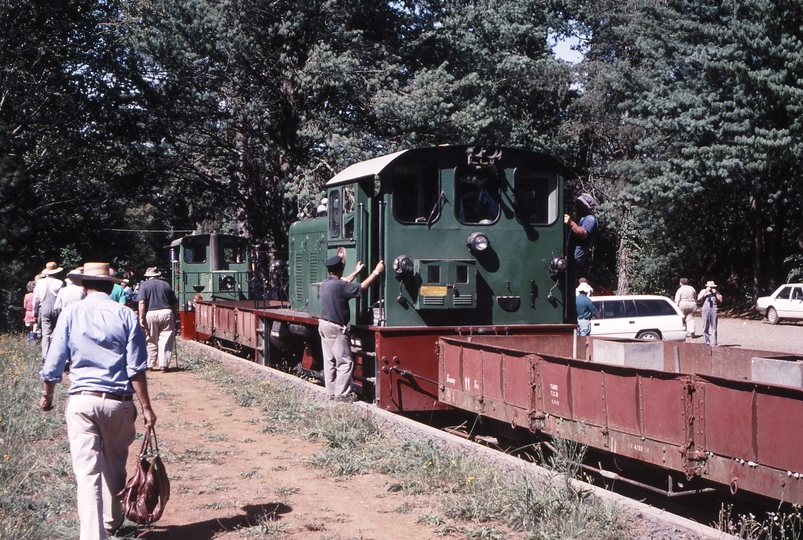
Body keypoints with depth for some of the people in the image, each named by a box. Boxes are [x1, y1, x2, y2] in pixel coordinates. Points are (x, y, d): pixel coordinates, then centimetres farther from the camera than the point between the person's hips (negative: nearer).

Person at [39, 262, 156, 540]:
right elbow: (136, 368, -5)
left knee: (87, 471, -1)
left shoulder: (71, 313, 0)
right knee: (115, 467, 19)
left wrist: (47, 395, 19)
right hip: (119, 402, 1)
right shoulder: (126, 315, -1)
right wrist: (146, 407, -1)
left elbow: (53, 363, 3)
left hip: (81, 401, -1)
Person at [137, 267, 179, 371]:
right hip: (167, 312, 1)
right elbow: (175, 303, 13)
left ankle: (151, 364, 14)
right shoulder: (165, 284, 14)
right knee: (166, 340, 3)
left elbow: (142, 302, -8)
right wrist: (175, 316, 22)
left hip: (151, 314, -1)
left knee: (152, 342, 10)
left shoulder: (144, 285, 6)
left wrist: (141, 317, -9)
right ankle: (164, 365, 0)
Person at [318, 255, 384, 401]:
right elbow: (362, 287, -17)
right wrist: (376, 272, -7)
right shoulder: (339, 286, -20)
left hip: (324, 324, 9)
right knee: (345, 362, -2)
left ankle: (331, 392, 17)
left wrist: (356, 272, 35)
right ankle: (342, 393, -2)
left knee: (329, 361, 12)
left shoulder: (326, 283, 7)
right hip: (336, 328, -9)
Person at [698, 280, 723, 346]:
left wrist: (715, 293, -3)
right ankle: (706, 342, 3)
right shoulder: (703, 291, 13)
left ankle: (713, 342, -2)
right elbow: (699, 298, -3)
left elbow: (720, 300, 6)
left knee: (713, 327, -3)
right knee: (706, 326, -2)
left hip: (714, 310, 1)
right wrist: (706, 291, -7)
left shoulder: (716, 292, 16)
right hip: (705, 309, 0)